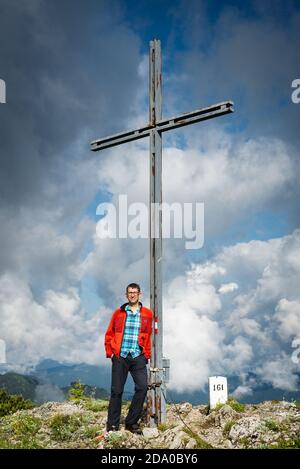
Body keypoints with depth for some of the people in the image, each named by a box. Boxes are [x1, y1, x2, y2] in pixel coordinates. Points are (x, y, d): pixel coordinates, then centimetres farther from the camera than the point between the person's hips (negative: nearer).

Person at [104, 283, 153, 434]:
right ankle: (112, 425, 12)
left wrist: (147, 354, 3)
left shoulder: (147, 314, 7)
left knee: (142, 388, -9)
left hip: (138, 357, 0)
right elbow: (109, 334, 10)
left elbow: (149, 336, 9)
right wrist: (110, 352, 2)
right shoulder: (118, 313, 8)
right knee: (116, 390, 2)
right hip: (120, 356, 0)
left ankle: (131, 422, 7)